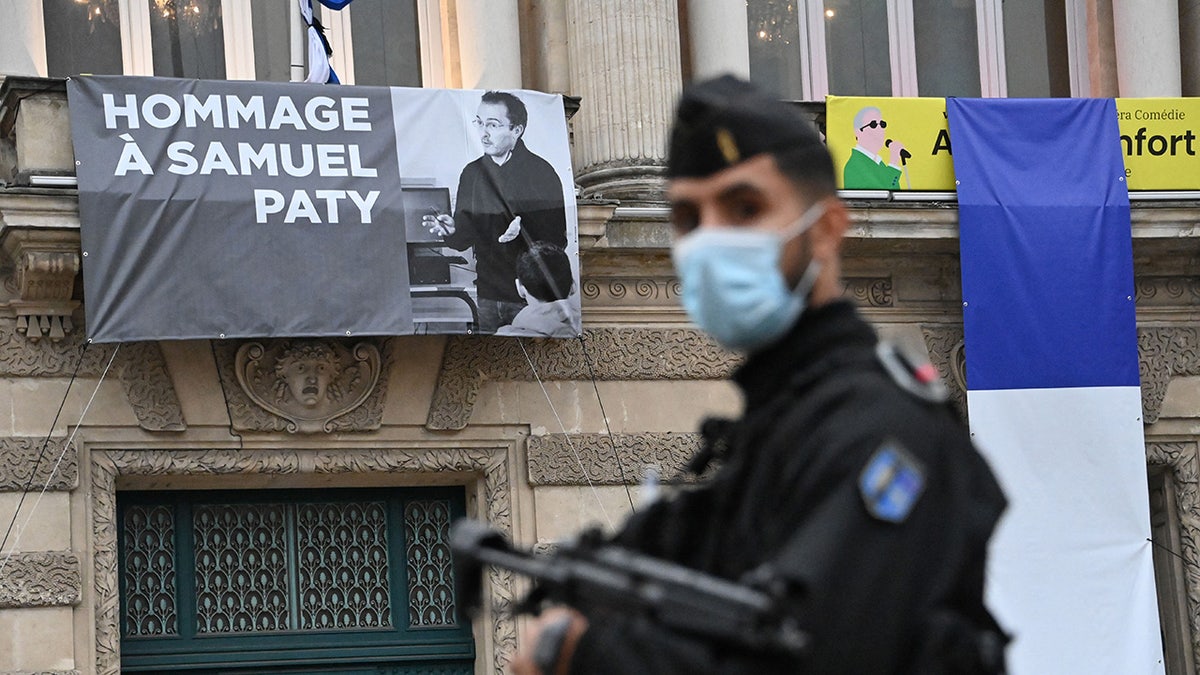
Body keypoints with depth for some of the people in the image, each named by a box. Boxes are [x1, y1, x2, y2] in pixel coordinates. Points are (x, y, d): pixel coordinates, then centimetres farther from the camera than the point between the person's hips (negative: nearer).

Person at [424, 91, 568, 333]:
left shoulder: (541, 172, -6)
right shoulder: (472, 173, 9)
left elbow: (558, 240, -11)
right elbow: (464, 239, 12)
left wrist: (524, 230, -28)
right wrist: (452, 230, -10)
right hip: (487, 295, 4)